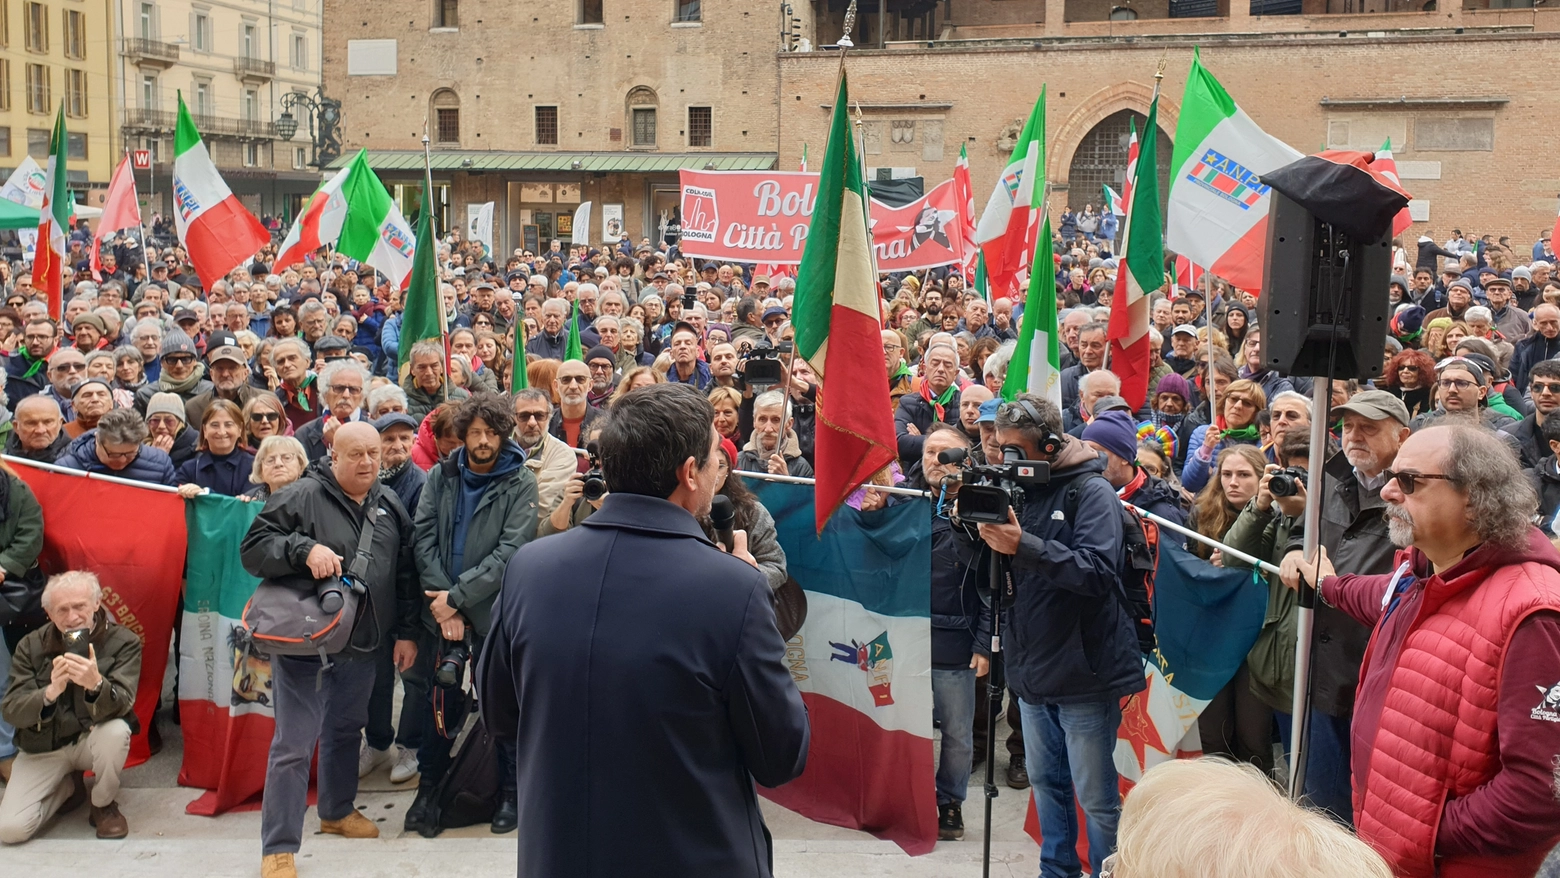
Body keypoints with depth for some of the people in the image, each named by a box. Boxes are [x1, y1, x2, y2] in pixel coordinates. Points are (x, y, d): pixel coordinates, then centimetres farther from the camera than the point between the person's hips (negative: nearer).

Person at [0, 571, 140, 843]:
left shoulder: (123, 642, -13)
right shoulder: (31, 646, -6)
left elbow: (121, 705, -25)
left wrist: (95, 685, -49)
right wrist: (50, 692, -36)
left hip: (93, 739, -1)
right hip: (43, 747, 1)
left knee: (115, 731, -37)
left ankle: (104, 805, -7)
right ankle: (68, 787, 15)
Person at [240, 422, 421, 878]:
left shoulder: (390, 506, 7)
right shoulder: (300, 497, -11)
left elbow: (406, 574, 12)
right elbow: (252, 548, -13)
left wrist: (406, 632, 10)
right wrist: (303, 549, -28)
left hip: (363, 645, 6)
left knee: (346, 731, 22)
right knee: (294, 744, -4)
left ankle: (337, 811, 42)